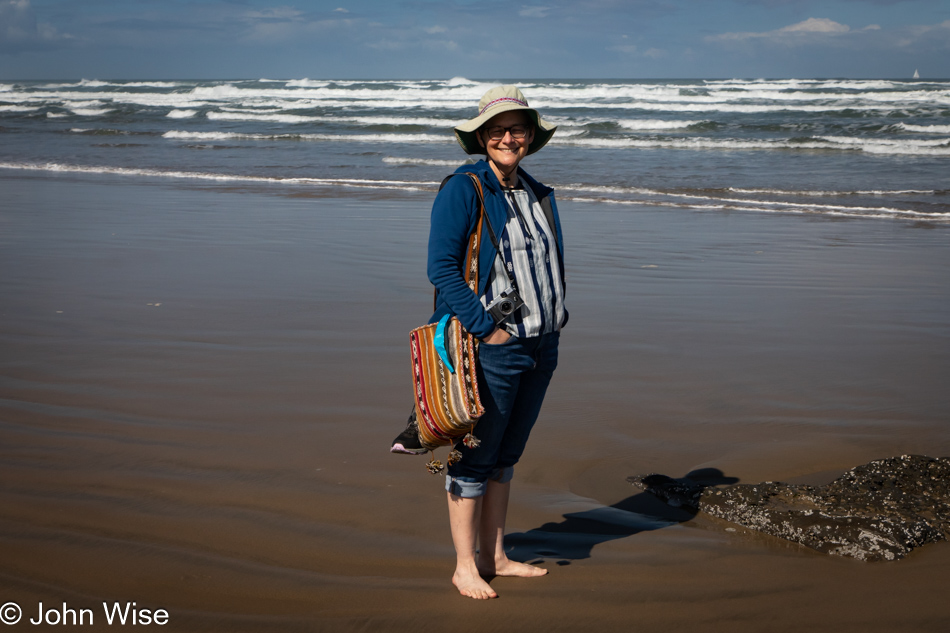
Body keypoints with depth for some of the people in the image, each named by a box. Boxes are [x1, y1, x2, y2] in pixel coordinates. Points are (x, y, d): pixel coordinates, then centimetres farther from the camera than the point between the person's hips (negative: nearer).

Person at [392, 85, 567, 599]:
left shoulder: (539, 195, 13)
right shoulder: (462, 190, -9)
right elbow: (441, 267, -15)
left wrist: (557, 317, 10)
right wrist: (486, 327, -18)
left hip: (542, 345, 7)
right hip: (491, 347, -7)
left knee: (504, 456, 15)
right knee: (474, 458, 2)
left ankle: (494, 557, 26)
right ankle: (465, 566, 14)